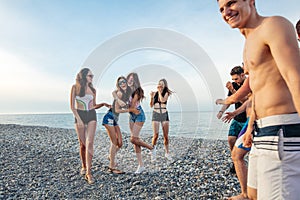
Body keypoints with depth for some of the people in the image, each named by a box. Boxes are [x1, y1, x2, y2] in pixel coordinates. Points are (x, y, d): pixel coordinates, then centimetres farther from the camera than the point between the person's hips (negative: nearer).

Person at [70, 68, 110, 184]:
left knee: (89, 143, -11)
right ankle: (83, 166, 29)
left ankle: (88, 172, -10)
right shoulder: (75, 87, 2)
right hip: (80, 115, -2)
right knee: (83, 144, 6)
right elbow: (72, 106, -1)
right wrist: (78, 118, -12)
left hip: (91, 116, 2)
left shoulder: (93, 90, 11)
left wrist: (103, 104, 0)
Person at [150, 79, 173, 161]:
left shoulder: (166, 93, 3)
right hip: (156, 114, 0)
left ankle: (167, 153, 20)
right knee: (155, 135, -8)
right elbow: (151, 105, 1)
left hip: (164, 115, 1)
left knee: (166, 135, 4)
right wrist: (151, 97, -15)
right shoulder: (154, 93, 4)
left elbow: (162, 100, -18)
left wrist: (160, 91, -8)